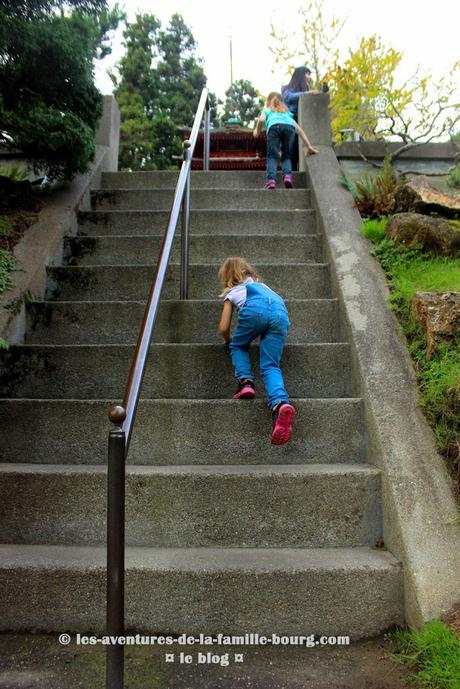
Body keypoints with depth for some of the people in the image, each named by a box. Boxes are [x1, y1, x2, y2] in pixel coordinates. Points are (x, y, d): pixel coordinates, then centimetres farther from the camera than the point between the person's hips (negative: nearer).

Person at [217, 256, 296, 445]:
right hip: (280, 312, 3)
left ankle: (245, 381, 0)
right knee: (270, 366, -2)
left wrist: (228, 340, 48)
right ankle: (280, 403, -30)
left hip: (255, 309, -3)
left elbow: (223, 328, 26)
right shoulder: (261, 284, 45)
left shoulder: (232, 292, 32)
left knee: (238, 345, 25)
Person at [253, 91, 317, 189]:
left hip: (274, 126, -2)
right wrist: (308, 146, 31)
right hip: (290, 127, 2)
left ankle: (271, 180, -27)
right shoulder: (287, 112, 43)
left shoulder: (267, 110, 36)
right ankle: (287, 175, -16)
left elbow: (261, 119, 13)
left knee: (272, 156, -3)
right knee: (286, 156, 12)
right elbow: (299, 129, 34)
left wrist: (256, 130, 32)